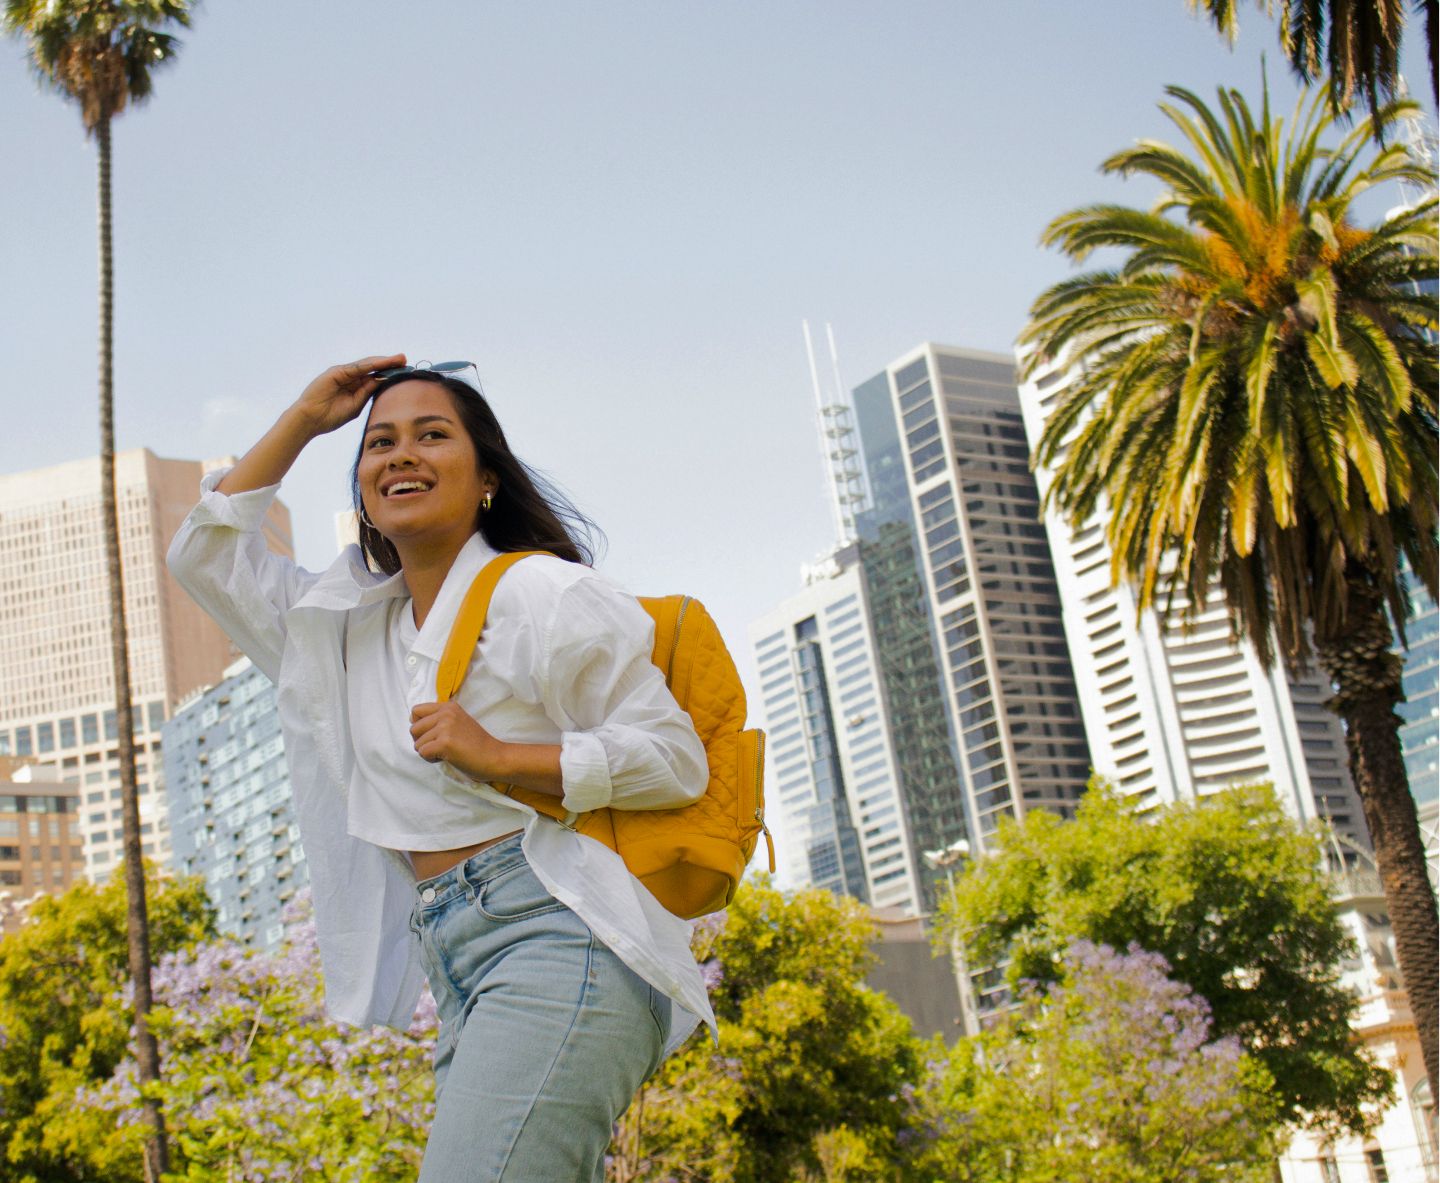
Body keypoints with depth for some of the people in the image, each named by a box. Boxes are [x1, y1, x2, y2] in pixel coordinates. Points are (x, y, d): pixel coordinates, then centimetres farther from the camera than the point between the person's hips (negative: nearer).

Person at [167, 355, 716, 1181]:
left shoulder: (539, 592, 1)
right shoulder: (349, 624, 23)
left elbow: (676, 758, -3)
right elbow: (206, 555, 28)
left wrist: (496, 756, -12)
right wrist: (304, 420, 22)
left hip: (555, 935, -8)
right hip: (461, 974, 8)